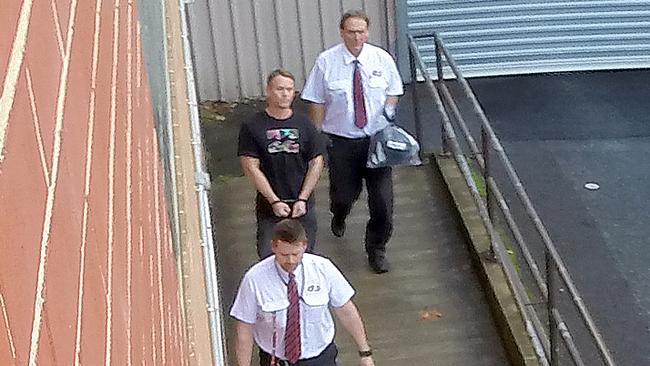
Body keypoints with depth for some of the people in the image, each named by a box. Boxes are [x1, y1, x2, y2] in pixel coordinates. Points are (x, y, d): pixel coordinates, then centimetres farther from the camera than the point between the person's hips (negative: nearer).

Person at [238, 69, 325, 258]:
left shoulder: (304, 125, 4)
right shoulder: (253, 127, -4)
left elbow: (316, 163, 4)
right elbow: (251, 167, -7)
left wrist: (302, 199, -6)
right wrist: (274, 201, -12)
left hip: (303, 206, 2)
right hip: (269, 207, -2)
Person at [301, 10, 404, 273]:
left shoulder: (382, 59, -3)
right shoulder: (326, 61, -8)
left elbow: (394, 91, 12)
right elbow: (317, 102, -3)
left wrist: (390, 106, -9)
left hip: (376, 138, 1)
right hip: (341, 141, -1)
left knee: (382, 197, -1)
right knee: (344, 194, 12)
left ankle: (376, 249, 21)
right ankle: (339, 217, 52)